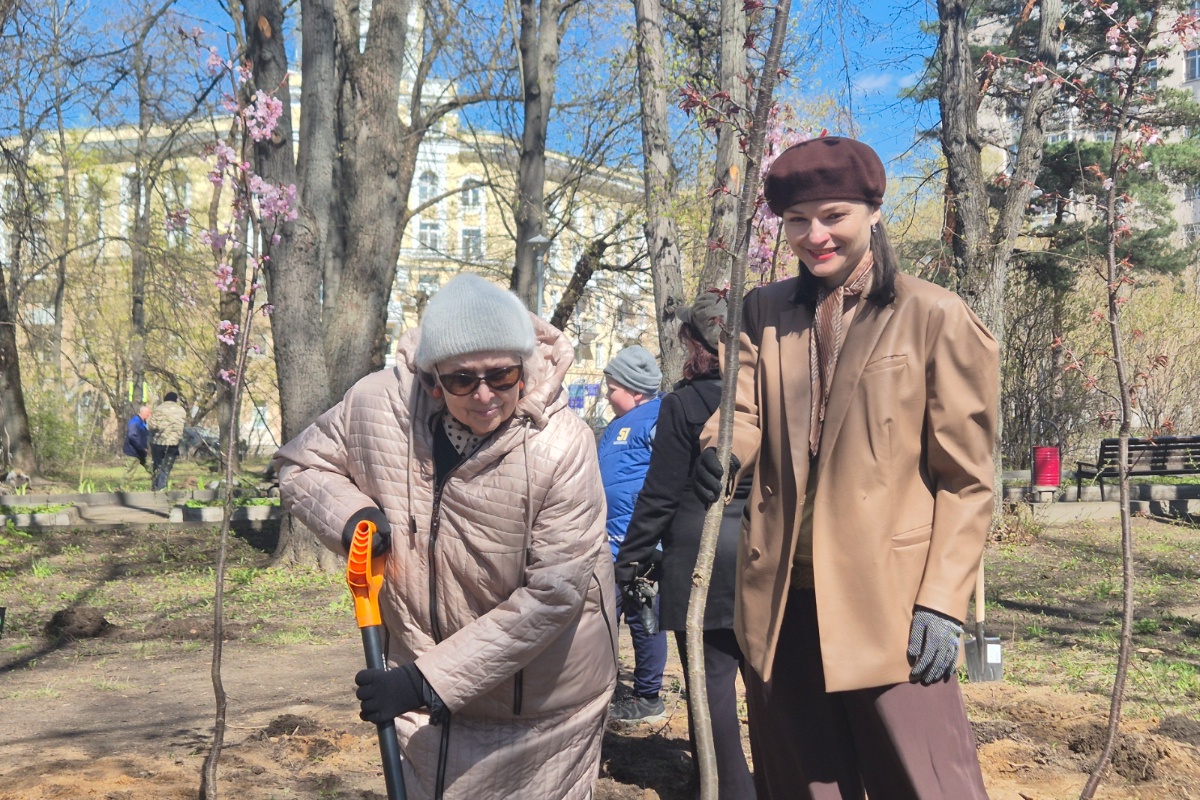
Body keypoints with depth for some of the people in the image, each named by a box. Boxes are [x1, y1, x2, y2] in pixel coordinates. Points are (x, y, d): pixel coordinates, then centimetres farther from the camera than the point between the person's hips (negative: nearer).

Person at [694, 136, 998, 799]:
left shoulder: (936, 318, -3)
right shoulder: (764, 313, 11)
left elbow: (965, 479, -3)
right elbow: (745, 413, 6)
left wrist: (942, 601, -10)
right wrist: (722, 452, -18)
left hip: (890, 601, -4)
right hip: (781, 601, 4)